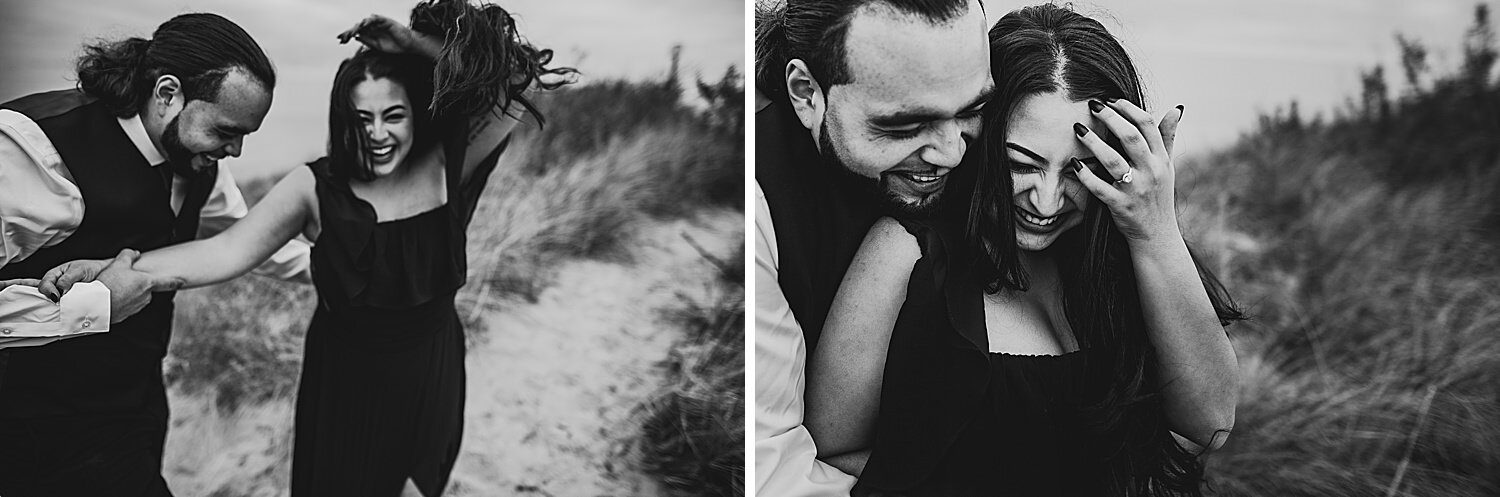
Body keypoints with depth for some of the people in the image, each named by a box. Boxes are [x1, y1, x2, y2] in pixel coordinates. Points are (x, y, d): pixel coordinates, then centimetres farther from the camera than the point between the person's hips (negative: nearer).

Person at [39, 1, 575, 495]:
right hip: (342, 384, 0)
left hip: (428, 385, 0)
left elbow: (518, 80, -23)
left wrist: (415, 43, -27)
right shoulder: (316, 188, -12)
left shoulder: (446, 169, -13)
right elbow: (228, 251, -19)